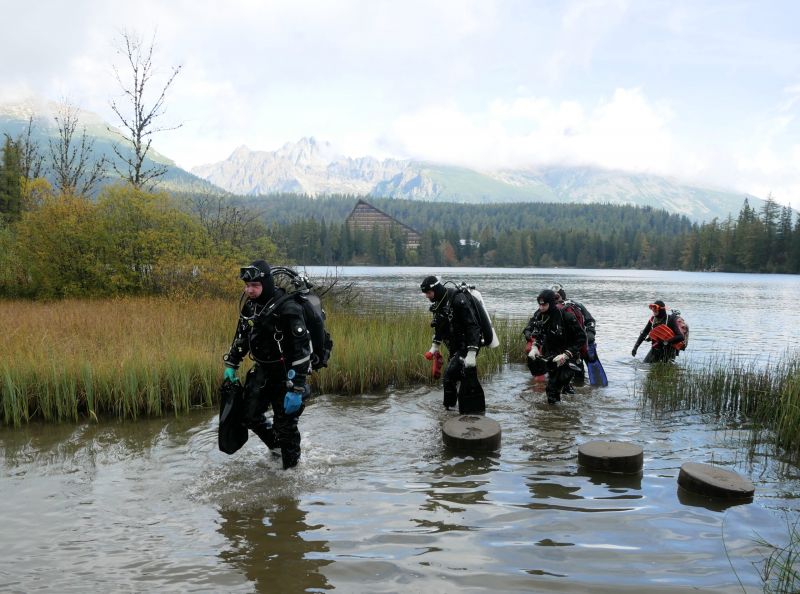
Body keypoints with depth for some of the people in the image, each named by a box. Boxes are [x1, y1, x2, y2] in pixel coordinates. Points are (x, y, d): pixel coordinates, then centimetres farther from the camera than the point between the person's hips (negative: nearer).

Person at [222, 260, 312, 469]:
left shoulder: (288, 310, -25)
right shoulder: (250, 306, 1)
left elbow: (301, 352, -26)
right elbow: (241, 337, 18)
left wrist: (296, 389, -28)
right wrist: (231, 365, 18)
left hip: (286, 375, -7)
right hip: (262, 371, 8)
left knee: (285, 425, -1)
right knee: (250, 415, 14)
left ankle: (291, 467, 19)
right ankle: (276, 446, 38)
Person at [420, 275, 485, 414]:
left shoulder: (458, 299, -24)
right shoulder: (439, 303, 4)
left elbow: (473, 326, -27)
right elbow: (440, 326, 20)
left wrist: (471, 354, -31)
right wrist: (435, 346, 16)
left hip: (467, 346, -9)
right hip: (454, 347, 9)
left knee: (450, 376, -17)